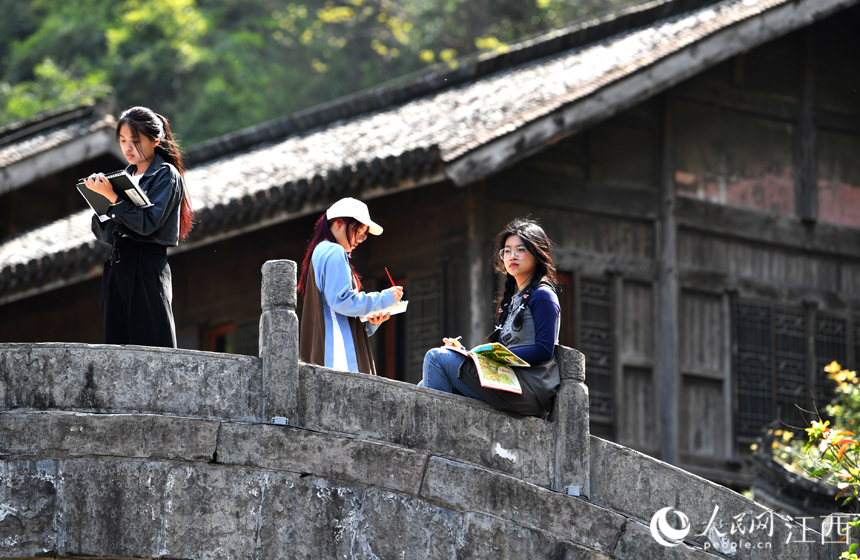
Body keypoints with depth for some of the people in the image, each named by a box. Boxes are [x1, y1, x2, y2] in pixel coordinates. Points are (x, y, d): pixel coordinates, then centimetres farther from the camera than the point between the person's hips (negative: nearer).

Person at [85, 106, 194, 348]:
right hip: (117, 268, 7)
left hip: (147, 269, -7)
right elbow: (105, 233, 16)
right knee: (117, 347, 1)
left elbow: (148, 222, -15)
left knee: (150, 346, -11)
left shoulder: (166, 175, 0)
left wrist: (111, 196, -17)